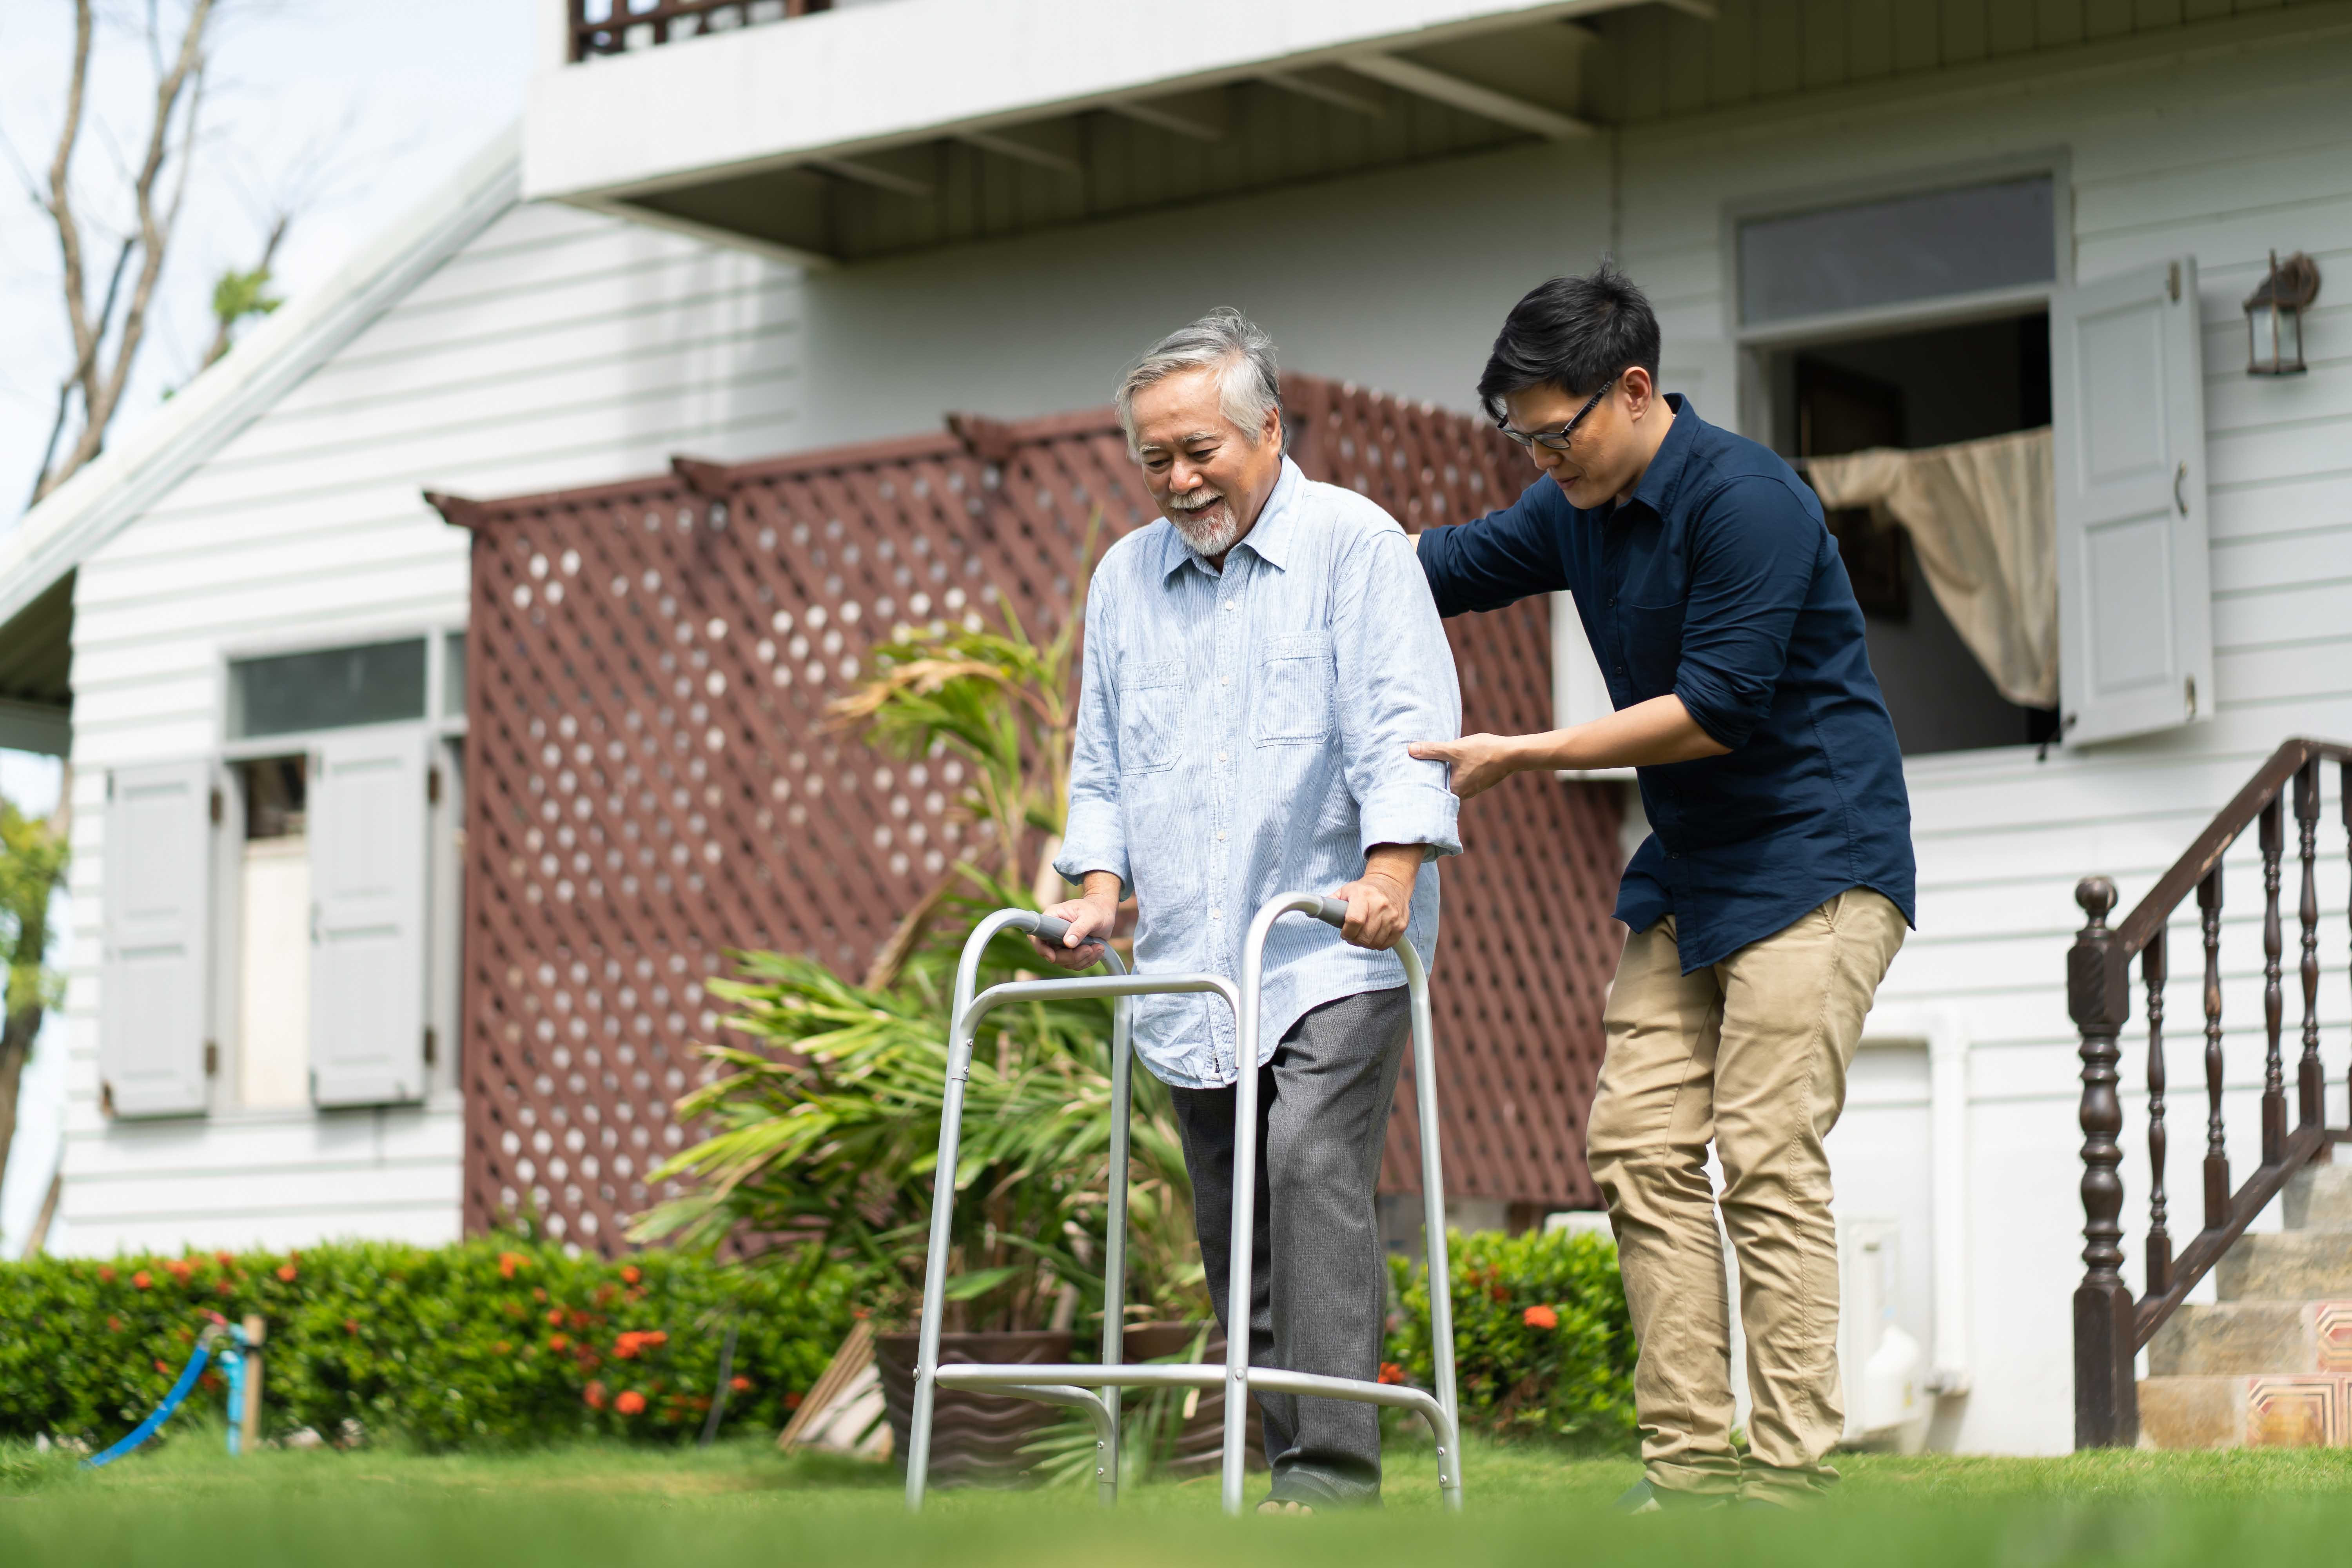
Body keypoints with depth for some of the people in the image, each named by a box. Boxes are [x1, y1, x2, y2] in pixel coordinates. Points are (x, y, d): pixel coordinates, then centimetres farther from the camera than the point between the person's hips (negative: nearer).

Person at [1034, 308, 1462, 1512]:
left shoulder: (1353, 544, -2)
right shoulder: (1123, 577, 15)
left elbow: (1404, 725, -11)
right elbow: (1100, 764, 20)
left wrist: (1391, 872, -24)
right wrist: (1099, 891, 5)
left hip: (1334, 953, -6)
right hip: (1187, 963, 6)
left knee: (1313, 1166, -20)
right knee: (1233, 1229, 5)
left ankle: (1335, 1462, -20)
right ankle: (1286, 1468, 10)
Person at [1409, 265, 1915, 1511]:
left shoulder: (1746, 501, -19)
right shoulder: (1579, 511, 7)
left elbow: (1718, 710, -21)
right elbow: (1444, 567, 22)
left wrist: (1519, 756, -17)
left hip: (1813, 858, -9)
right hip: (1687, 871, 9)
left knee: (1765, 1159, -13)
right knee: (1638, 1141, 0)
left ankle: (1790, 1476, -10)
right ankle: (1688, 1466, 2)